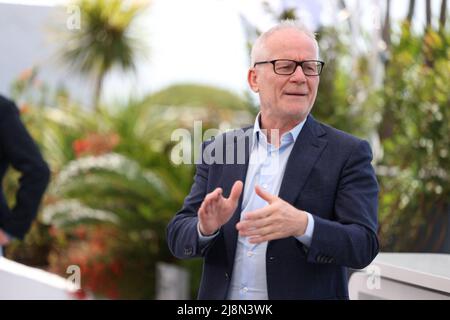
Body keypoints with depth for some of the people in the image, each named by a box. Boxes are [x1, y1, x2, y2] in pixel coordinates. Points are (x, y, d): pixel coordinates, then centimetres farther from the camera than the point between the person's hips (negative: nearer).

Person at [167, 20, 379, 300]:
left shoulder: (348, 154, -7)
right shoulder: (219, 150, 3)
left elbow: (363, 245, -16)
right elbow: (179, 239, 0)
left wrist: (302, 225, -33)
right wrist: (206, 227, -23)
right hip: (222, 295, 3)